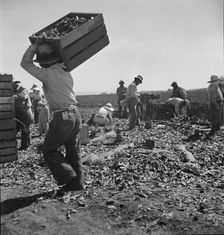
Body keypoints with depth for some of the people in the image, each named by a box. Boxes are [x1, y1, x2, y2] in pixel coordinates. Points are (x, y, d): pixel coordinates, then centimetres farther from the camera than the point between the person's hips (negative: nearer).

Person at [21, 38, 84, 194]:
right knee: (73, 151, 15)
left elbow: (25, 63, 1)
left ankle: (69, 179, 4)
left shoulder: (48, 74, -10)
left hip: (62, 117, -7)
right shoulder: (65, 71, 10)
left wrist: (36, 44, 5)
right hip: (76, 114, 8)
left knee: (50, 150, 9)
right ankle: (78, 182, 20)